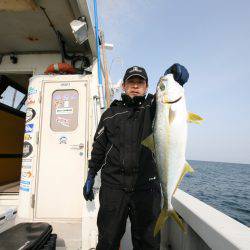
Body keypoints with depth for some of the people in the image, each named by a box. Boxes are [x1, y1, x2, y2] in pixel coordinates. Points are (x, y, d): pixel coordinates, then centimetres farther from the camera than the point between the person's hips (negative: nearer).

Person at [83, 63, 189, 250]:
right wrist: (90, 177, 13)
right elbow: (99, 147, 12)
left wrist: (173, 78, -35)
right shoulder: (111, 114, 9)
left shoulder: (153, 107, 6)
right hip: (113, 186, 1)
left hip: (147, 187, 0)